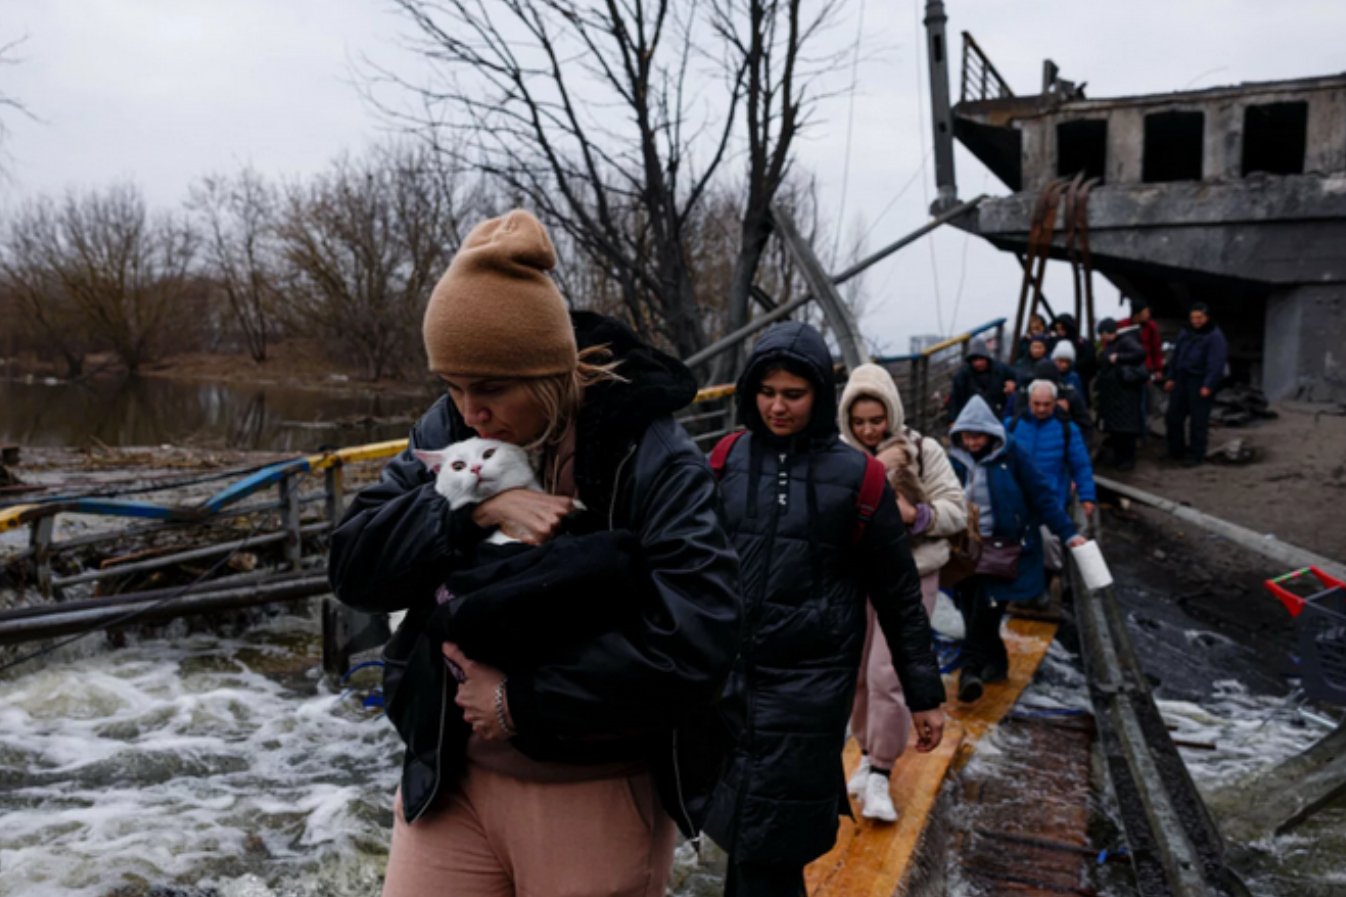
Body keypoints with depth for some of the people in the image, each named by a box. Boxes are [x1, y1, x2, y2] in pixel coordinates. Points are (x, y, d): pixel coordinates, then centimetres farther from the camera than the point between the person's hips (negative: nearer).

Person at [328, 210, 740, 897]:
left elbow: (693, 644, -23)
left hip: (597, 798, -3)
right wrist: (473, 508, -21)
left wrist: (524, 700, -19)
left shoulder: (651, 457, -16)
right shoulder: (448, 430, -1)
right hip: (449, 780, 4)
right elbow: (353, 564, -6)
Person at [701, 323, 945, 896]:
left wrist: (924, 694, 4)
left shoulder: (855, 476, -5)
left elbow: (898, 594, 1)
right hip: (727, 678, 3)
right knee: (742, 834, 13)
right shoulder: (728, 459, 2)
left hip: (809, 686, -3)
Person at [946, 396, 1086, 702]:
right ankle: (994, 663, 21)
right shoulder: (956, 459, 2)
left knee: (986, 608, -14)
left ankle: (972, 668, -8)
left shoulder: (1011, 454, -7)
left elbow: (1041, 494, -6)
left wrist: (1067, 532, -9)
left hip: (1005, 547, -4)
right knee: (971, 608, 5)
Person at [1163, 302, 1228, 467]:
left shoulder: (1215, 336, -9)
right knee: (1173, 416, 9)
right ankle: (1176, 451, 23)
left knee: (1198, 421, -1)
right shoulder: (1185, 333, 12)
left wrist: (1208, 386, -20)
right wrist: (1170, 377, 10)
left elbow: (1216, 363, -15)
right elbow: (1175, 356, 17)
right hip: (1182, 379, 7)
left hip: (1200, 383, -7)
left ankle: (1196, 455, 9)